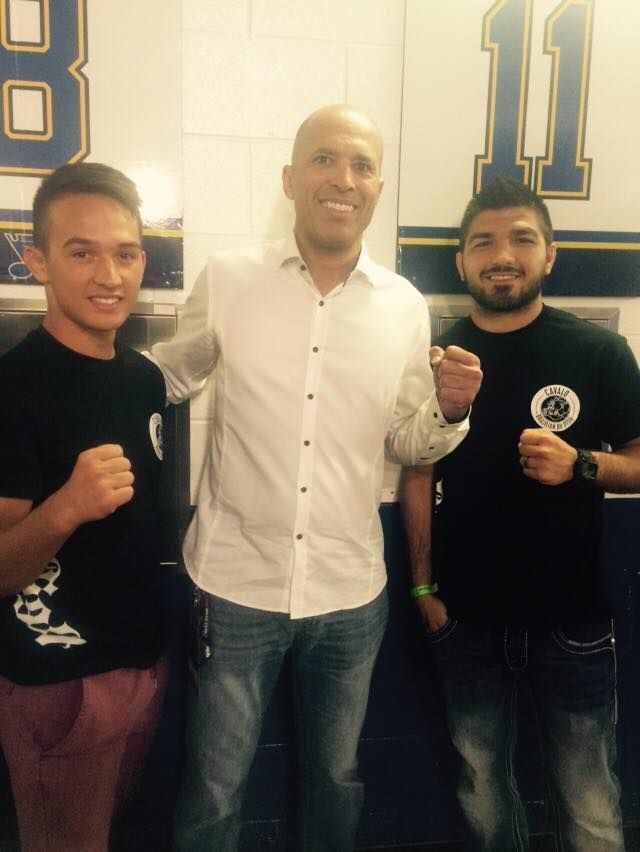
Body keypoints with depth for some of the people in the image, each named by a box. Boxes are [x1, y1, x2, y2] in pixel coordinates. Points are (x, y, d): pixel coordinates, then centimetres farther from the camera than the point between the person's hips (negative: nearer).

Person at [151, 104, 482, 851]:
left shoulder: (406, 306, -1)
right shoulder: (226, 279, -6)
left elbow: (404, 441, 7)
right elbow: (162, 380, 8)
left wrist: (450, 409, -13)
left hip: (350, 593, 2)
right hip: (236, 584, -2)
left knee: (335, 778, 24)